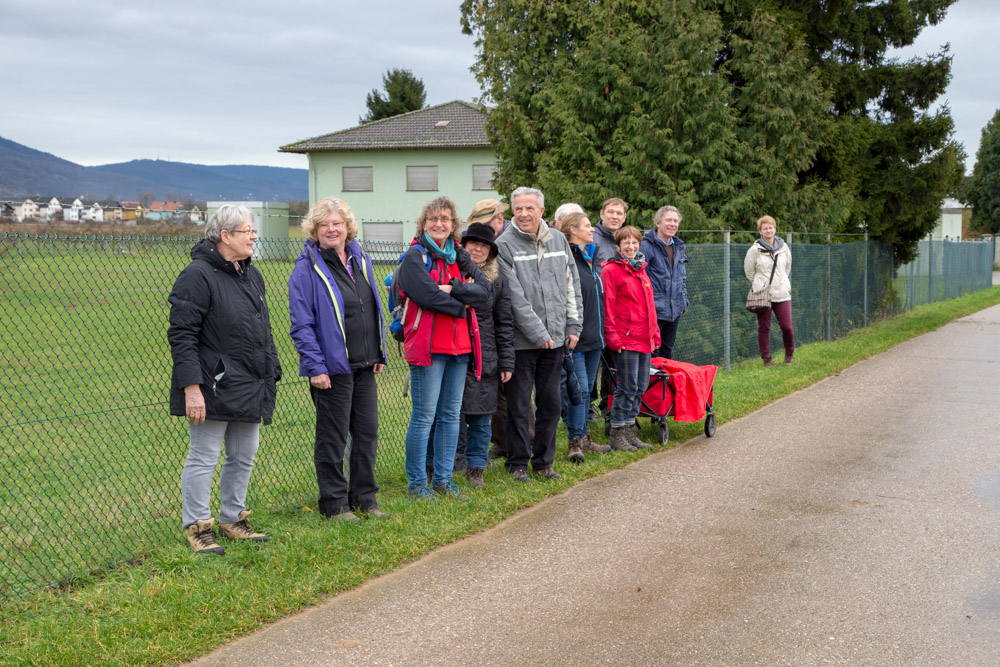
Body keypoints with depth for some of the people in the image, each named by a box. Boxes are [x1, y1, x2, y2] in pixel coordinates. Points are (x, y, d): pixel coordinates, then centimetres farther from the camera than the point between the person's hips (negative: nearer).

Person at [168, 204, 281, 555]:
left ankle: (233, 520, 28)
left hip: (249, 388, 9)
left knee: (244, 457, 15)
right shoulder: (197, 276, -14)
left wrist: (270, 375, 19)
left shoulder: (251, 275, 14)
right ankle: (197, 526, 9)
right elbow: (181, 335, -17)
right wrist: (191, 387, -22)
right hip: (213, 388, -9)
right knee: (204, 458, -1)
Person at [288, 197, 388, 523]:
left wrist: (379, 354, 14)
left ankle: (364, 498, 24)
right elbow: (301, 324, -12)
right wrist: (315, 367, -17)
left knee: (368, 431, 11)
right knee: (332, 436, 3)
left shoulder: (361, 260, 10)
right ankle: (334, 504, 14)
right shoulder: (306, 269, -10)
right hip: (332, 367, -6)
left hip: (364, 365, 7)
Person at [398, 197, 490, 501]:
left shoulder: (459, 256, 15)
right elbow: (429, 295, -18)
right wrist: (463, 304, -8)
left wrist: (452, 288, -13)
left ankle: (443, 478, 19)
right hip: (428, 346, -6)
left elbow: (484, 291, 1)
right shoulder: (414, 257, -2)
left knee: (450, 415, 11)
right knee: (424, 416, -4)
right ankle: (416, 483, 5)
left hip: (460, 346, 6)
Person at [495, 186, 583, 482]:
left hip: (555, 337, 5)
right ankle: (518, 463, 13)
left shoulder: (558, 240, 9)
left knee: (550, 402, 11)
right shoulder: (504, 245, -8)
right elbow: (515, 298, -14)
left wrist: (573, 325, 9)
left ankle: (544, 460, 23)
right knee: (519, 405, 1)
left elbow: (571, 285, 15)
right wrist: (538, 333, -16)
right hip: (521, 340, -5)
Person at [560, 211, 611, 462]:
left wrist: (601, 332, 22)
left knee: (587, 388, 13)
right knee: (578, 389, -9)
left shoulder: (589, 258, 17)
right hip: (575, 338, -9)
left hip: (594, 337, 9)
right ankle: (576, 440, -4)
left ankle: (582, 437, 20)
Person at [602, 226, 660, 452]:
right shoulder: (611, 270, -5)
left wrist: (655, 333, 17)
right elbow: (608, 306, -10)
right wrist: (612, 336, -15)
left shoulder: (641, 270, 18)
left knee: (640, 386, 10)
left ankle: (629, 431, 19)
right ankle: (617, 435, 3)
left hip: (644, 339, 8)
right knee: (627, 387, -6)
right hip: (625, 339, -8)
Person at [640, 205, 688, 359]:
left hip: (674, 312, 7)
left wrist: (683, 302, 17)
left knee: (667, 354, 13)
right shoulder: (646, 246, -8)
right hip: (653, 311, -7)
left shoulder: (679, 247, 16)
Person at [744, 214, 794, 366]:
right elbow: (749, 270, 7)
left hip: (782, 293, 2)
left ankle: (789, 354, 20)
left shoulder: (784, 247, 6)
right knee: (764, 327, 1)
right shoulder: (755, 250, -4)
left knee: (787, 326, -3)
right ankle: (766, 358, 12)